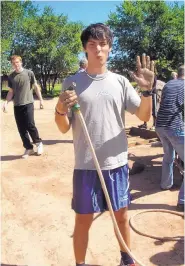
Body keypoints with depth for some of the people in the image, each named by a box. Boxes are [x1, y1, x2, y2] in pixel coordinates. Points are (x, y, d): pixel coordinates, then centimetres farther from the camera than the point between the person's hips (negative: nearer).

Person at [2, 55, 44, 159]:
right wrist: (6, 102, -1)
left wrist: (41, 100, -1)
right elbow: (11, 91, 13)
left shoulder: (29, 73, -1)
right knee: (21, 128, 4)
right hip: (17, 106, 4)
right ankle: (29, 148, 16)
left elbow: (36, 87, 3)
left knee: (30, 125, -11)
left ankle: (38, 143, 15)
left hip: (28, 104, -4)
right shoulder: (11, 77, 8)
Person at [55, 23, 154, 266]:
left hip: (117, 163, 2)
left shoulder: (120, 81, 3)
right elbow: (64, 128, -1)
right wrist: (60, 109, -22)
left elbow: (144, 116, 2)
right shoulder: (72, 82, -1)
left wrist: (147, 89, -14)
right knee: (83, 221, 10)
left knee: (122, 215, 18)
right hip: (86, 165, -2)